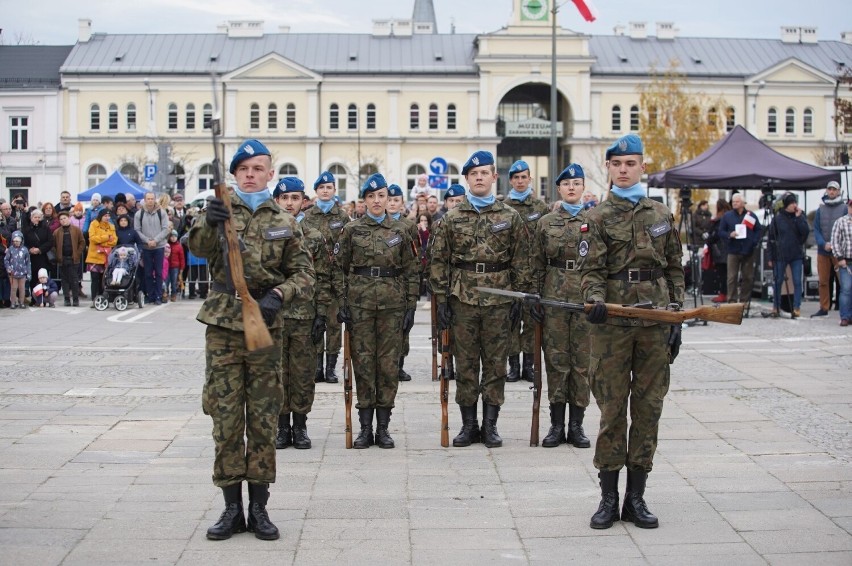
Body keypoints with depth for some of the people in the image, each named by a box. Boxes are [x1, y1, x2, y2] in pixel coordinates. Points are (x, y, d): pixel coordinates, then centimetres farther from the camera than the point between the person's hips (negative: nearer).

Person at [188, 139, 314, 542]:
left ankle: (259, 508, 14)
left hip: (267, 328, 1)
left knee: (263, 421, 5)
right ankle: (232, 507, 11)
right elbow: (197, 247, -17)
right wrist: (208, 223, -39)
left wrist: (278, 295, -15)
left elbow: (303, 274, 6)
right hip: (223, 328, -1)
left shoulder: (284, 223, 8)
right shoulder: (220, 211, 3)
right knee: (226, 421, 1)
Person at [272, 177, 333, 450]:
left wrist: (322, 315, -4)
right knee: (277, 372, 5)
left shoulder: (314, 238, 4)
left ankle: (300, 427, 17)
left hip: (305, 317, 0)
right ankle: (282, 426, 16)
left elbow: (323, 280, 3)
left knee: (304, 375, 5)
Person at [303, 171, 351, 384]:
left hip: (336, 276, -1)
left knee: (334, 322, 1)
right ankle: (317, 366, 9)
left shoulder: (343, 217, 6)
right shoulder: (306, 217, 7)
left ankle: (331, 368, 8)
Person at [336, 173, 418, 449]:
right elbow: (340, 268, 4)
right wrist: (342, 304, -3)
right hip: (360, 302, 0)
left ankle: (383, 427, 10)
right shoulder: (352, 230, 4)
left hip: (392, 304, 1)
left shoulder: (401, 231, 6)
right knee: (362, 362, 1)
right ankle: (365, 427, 9)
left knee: (389, 363, 2)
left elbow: (411, 271, 7)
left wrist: (411, 307, 2)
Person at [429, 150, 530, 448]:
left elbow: (520, 261, 5)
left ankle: (490, 425, 13)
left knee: (496, 364, 4)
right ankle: (468, 424, 14)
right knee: (465, 364, 5)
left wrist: (519, 299, 0)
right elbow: (439, 261, 3)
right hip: (462, 300, 0)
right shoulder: (451, 219, 4)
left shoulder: (510, 217, 5)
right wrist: (441, 300, -2)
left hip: (499, 301, 0)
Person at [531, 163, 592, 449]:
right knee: (556, 360, 2)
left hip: (586, 296, 0)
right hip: (554, 297, 0)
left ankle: (576, 425, 10)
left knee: (582, 361, 2)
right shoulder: (545, 222, 7)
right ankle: (557, 424, 9)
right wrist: (535, 299, -1)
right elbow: (537, 264, 7)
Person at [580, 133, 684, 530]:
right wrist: (595, 300, -25)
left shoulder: (662, 215, 11)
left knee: (648, 406, 5)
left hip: (655, 320, 3)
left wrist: (676, 321, 6)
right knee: (612, 407, 1)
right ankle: (608, 496, 9)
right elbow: (591, 270, -4)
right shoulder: (598, 217, 3)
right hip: (612, 320, -3)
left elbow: (675, 271, 12)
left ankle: (636, 497, 13)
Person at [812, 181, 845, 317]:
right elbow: (816, 229, 6)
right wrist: (824, 244, -10)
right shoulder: (820, 209, 10)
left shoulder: (844, 208, 1)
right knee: (823, 281, 8)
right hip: (823, 250, 3)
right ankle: (824, 308, 16)